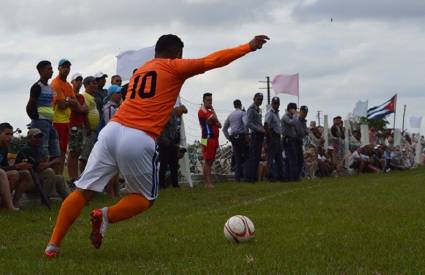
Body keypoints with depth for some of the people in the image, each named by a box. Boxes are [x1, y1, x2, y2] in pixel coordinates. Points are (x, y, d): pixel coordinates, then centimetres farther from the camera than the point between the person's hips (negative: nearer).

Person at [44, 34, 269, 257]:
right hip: (139, 140, -6)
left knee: (84, 191, 4)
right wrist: (249, 47, 15)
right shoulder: (174, 67, 9)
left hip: (112, 130, 6)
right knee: (145, 198, 14)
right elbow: (212, 61, 8)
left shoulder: (140, 70, 27)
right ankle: (105, 215, -9)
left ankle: (53, 245, -3)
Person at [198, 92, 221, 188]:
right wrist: (212, 109, -2)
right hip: (207, 139, -9)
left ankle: (209, 182, 11)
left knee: (210, 161, 9)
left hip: (214, 139, 9)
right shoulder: (202, 110, -8)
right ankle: (208, 183, -13)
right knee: (207, 161, -11)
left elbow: (219, 124, 18)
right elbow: (215, 119, -19)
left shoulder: (209, 111, 22)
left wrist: (215, 122, -6)